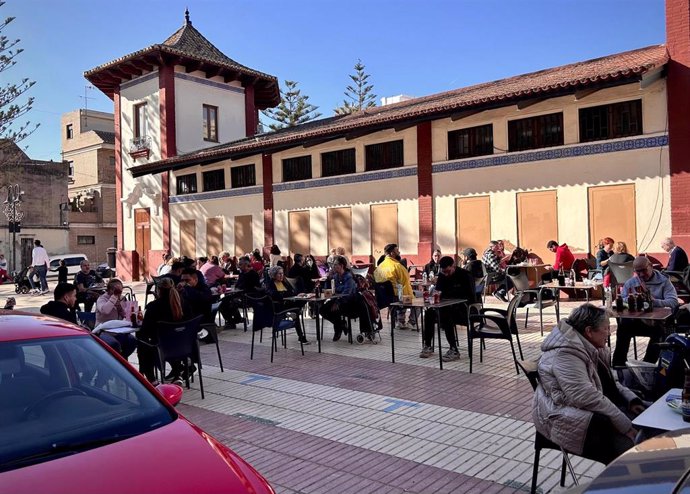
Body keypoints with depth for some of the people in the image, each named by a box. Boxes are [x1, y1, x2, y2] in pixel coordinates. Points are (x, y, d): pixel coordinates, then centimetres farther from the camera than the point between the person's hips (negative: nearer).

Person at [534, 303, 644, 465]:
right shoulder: (566, 354, -23)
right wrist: (625, 426, -23)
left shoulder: (591, 347, 9)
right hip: (568, 421, -10)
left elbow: (609, 382, 21)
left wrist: (631, 399, 4)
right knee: (626, 448, -25)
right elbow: (588, 398, -28)